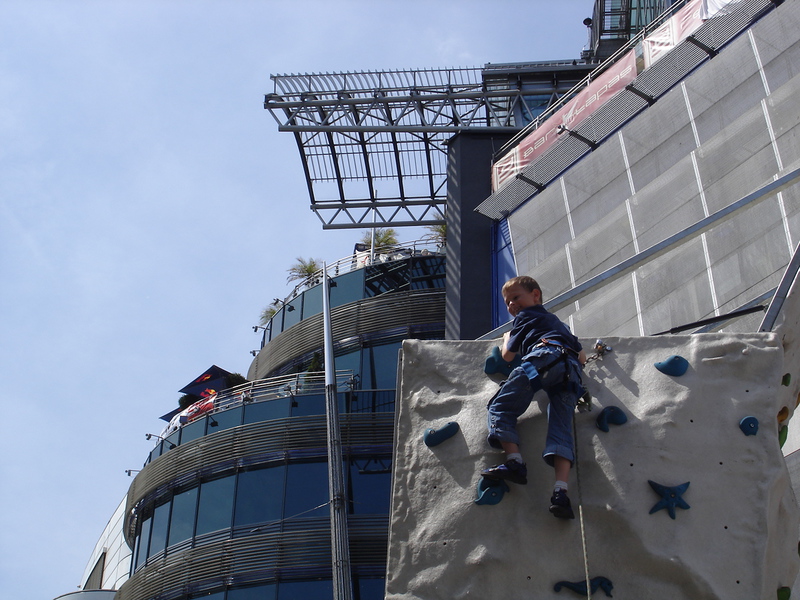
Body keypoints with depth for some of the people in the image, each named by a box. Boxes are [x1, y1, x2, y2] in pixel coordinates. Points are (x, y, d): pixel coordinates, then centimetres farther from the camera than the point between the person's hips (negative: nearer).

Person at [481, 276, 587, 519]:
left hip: (544, 357, -6)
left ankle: (514, 461, -22)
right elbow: (582, 357, 36)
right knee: (561, 428, -6)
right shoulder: (558, 322, 42)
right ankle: (561, 491, -24)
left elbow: (507, 355, 24)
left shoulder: (526, 316, 24)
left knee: (500, 407, -1)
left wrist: (507, 338, 43)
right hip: (571, 369, 6)